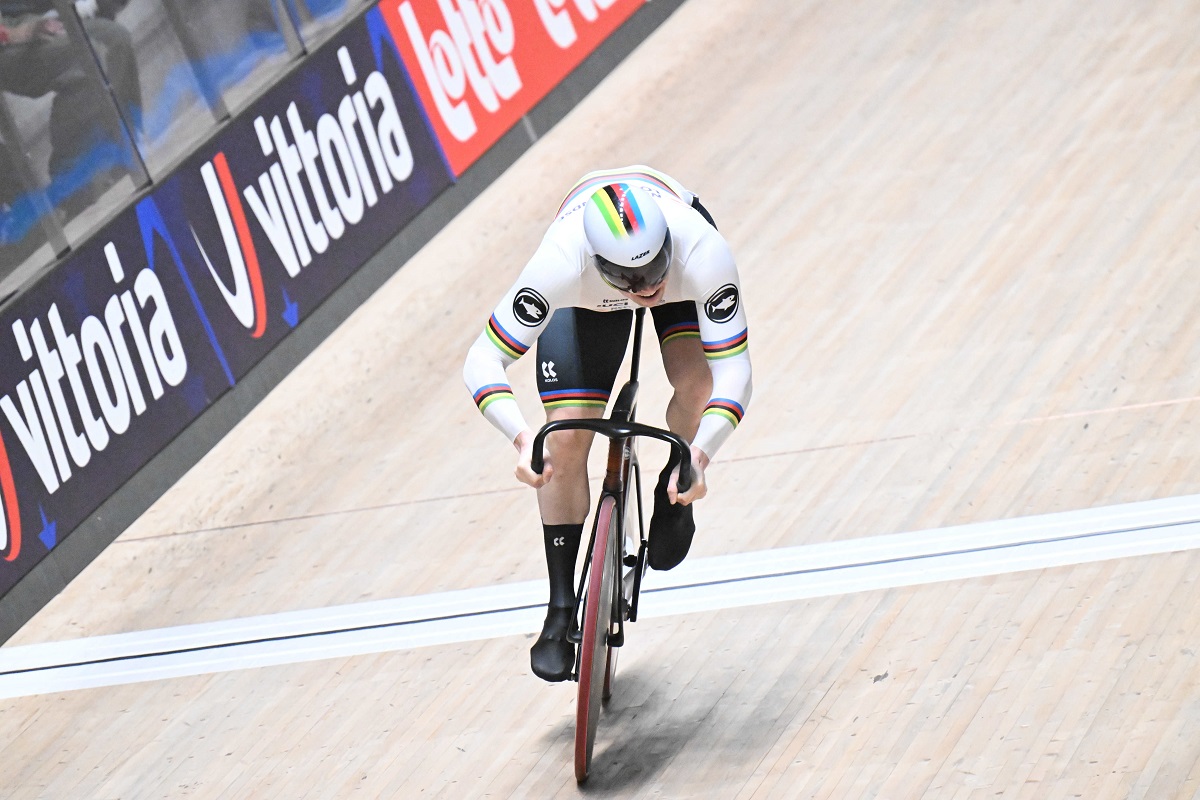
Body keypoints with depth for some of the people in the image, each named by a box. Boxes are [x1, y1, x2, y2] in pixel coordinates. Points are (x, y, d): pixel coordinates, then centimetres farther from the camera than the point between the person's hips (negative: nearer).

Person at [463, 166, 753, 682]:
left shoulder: (702, 253, -45)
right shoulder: (561, 266, -44)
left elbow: (733, 370, -42)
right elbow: (483, 361, -39)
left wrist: (700, 458, -57)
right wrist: (523, 441, -55)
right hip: (587, 300, 0)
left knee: (696, 384, -28)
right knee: (566, 444, -9)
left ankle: (674, 493, 5)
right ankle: (562, 610, 7)